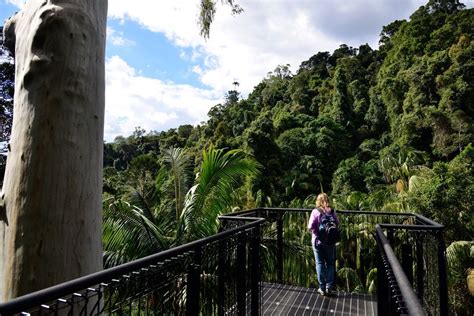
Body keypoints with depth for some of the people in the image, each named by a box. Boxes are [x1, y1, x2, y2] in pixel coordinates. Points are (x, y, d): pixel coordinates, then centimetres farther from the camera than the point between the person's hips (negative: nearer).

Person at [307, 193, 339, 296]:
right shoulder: (332, 212, -6)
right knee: (330, 264, 14)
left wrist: (316, 232, 2)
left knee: (320, 264, 9)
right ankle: (329, 287, 16)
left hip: (318, 241, -1)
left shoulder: (315, 212, -12)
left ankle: (322, 288, 15)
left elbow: (310, 226, -17)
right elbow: (337, 224, -4)